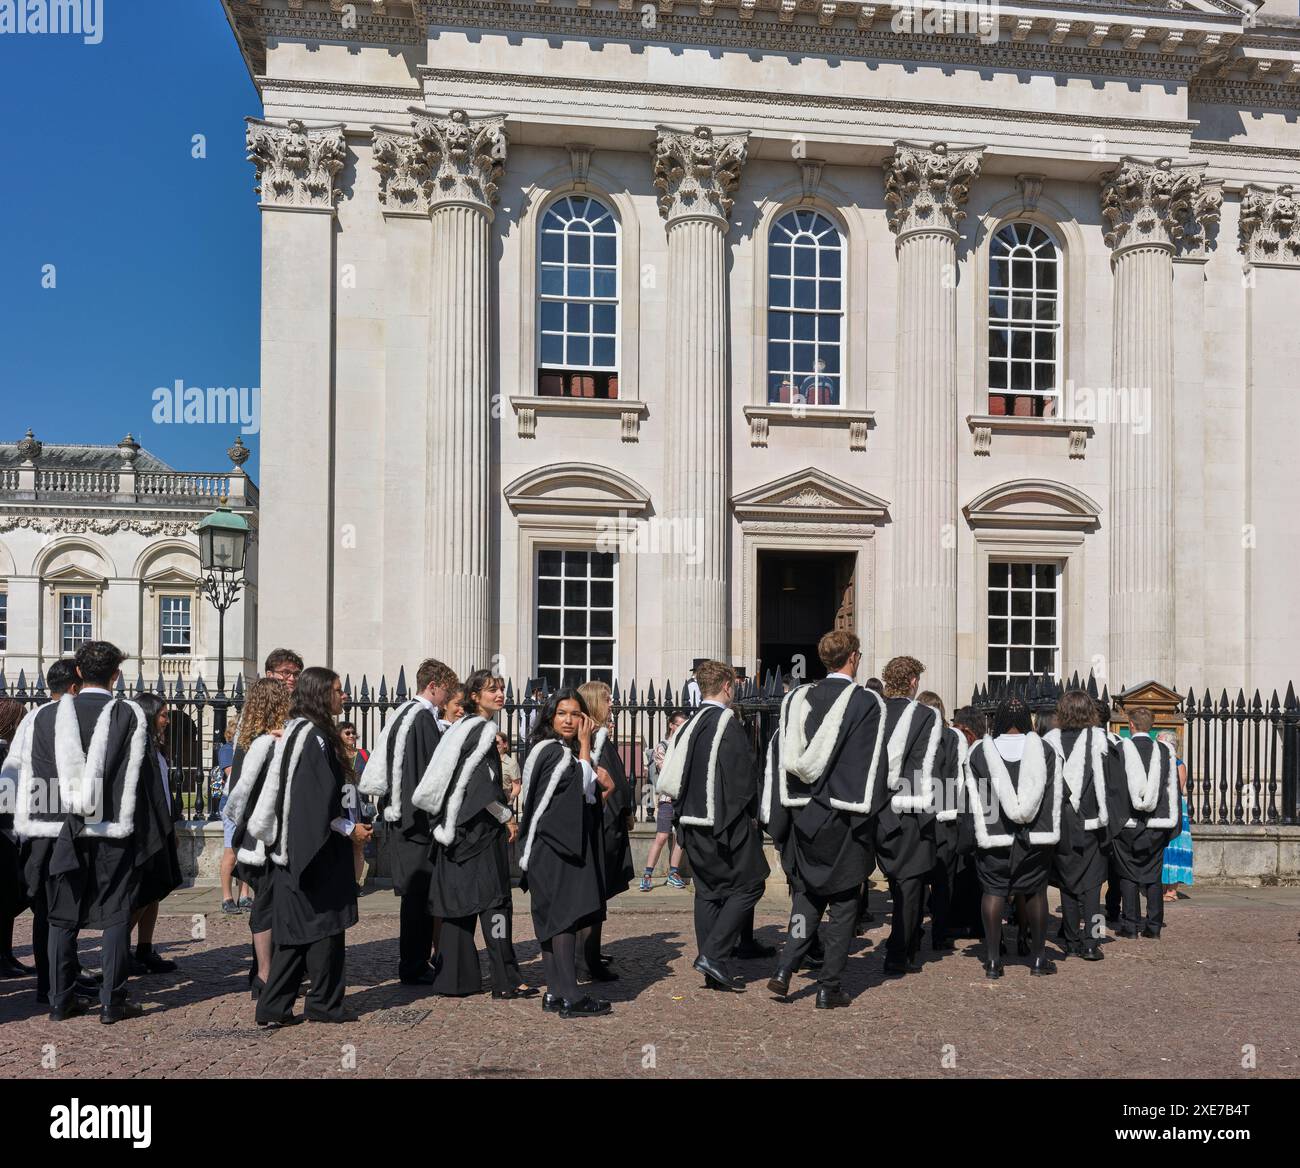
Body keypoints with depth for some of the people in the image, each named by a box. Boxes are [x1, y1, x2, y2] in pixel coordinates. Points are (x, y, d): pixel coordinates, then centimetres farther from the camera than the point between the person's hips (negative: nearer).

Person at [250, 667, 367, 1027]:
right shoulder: (316, 736, -16)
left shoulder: (294, 731, 13)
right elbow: (320, 799, -20)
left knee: (296, 929, 11)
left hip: (291, 846, 9)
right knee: (323, 924, 3)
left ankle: (273, 1009, 12)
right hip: (317, 848, -9)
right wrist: (350, 828, -11)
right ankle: (323, 1004, 13)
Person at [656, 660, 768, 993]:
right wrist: (749, 813, -2)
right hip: (724, 822, -8)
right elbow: (742, 775, -15)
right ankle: (714, 954, -6)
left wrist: (685, 810, 18)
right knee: (748, 885, 4)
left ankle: (713, 971, 14)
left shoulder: (689, 725, 9)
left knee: (707, 892, 12)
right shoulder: (726, 722, -14)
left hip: (692, 822, 8)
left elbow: (671, 778, 13)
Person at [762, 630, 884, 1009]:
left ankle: (785, 969, 4)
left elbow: (779, 760, 5)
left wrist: (779, 818, 9)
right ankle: (829, 988, 10)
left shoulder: (795, 700, 5)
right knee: (842, 902, 7)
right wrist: (861, 817, -8)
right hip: (842, 816, -4)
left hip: (801, 813, 4)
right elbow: (869, 766, -11)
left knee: (806, 896, 18)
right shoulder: (867, 703, -8)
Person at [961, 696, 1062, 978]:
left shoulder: (980, 753, -3)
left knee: (994, 891, 4)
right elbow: (1055, 797, 4)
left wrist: (974, 833, 7)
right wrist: (1050, 834, 10)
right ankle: (1038, 958, 17)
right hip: (1036, 838, 1)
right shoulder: (1045, 752, 1)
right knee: (1035, 892, 11)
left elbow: (973, 798, -1)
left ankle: (993, 960, 4)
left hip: (994, 838, -1)